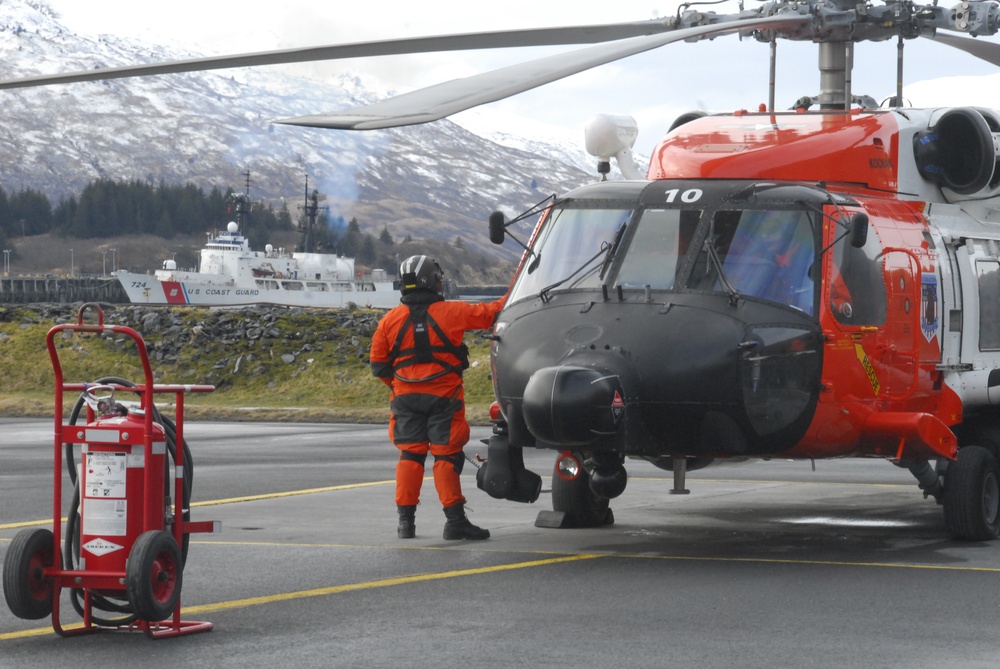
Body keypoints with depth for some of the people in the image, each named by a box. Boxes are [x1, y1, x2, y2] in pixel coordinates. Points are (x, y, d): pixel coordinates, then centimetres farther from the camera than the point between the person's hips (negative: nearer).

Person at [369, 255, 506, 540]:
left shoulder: (390, 320, 3)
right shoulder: (452, 312, -5)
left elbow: (378, 364, 6)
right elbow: (490, 313, 5)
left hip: (406, 398, 3)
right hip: (444, 397, -3)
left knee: (409, 454, 9)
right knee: (446, 455, -1)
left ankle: (406, 519, 7)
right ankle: (454, 519, -4)